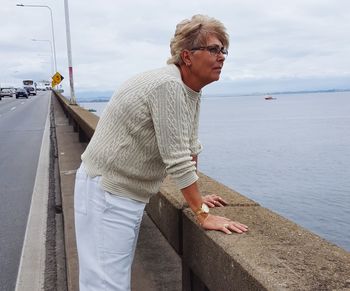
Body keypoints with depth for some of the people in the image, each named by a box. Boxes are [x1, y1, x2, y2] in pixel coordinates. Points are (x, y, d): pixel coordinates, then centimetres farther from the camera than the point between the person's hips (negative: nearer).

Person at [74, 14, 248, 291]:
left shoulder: (192, 91, 5)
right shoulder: (168, 85, -24)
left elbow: (190, 149, 12)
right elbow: (177, 159, -25)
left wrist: (195, 197, 14)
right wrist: (203, 213, -19)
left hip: (130, 193, 9)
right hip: (107, 192, -9)